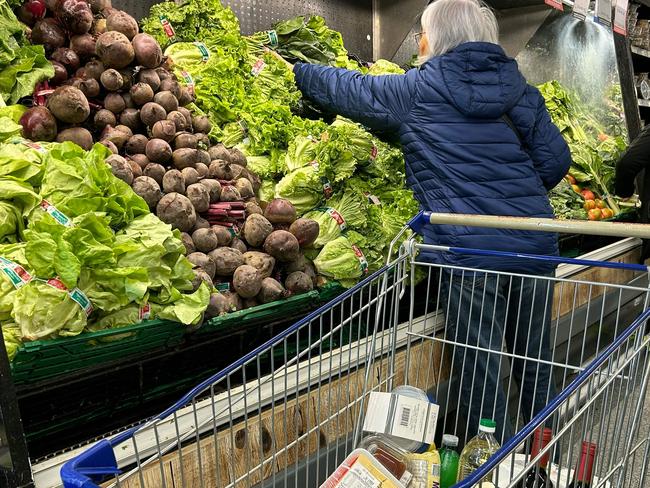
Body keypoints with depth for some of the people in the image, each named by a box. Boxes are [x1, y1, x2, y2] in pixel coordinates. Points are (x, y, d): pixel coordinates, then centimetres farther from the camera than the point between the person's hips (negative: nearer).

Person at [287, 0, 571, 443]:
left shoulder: (415, 90, -2)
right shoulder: (519, 88, 9)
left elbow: (348, 89, 10)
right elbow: (556, 158, 7)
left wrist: (297, 71, 27)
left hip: (468, 255, -5)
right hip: (535, 247, 6)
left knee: (481, 375, 8)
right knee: (536, 365, 20)